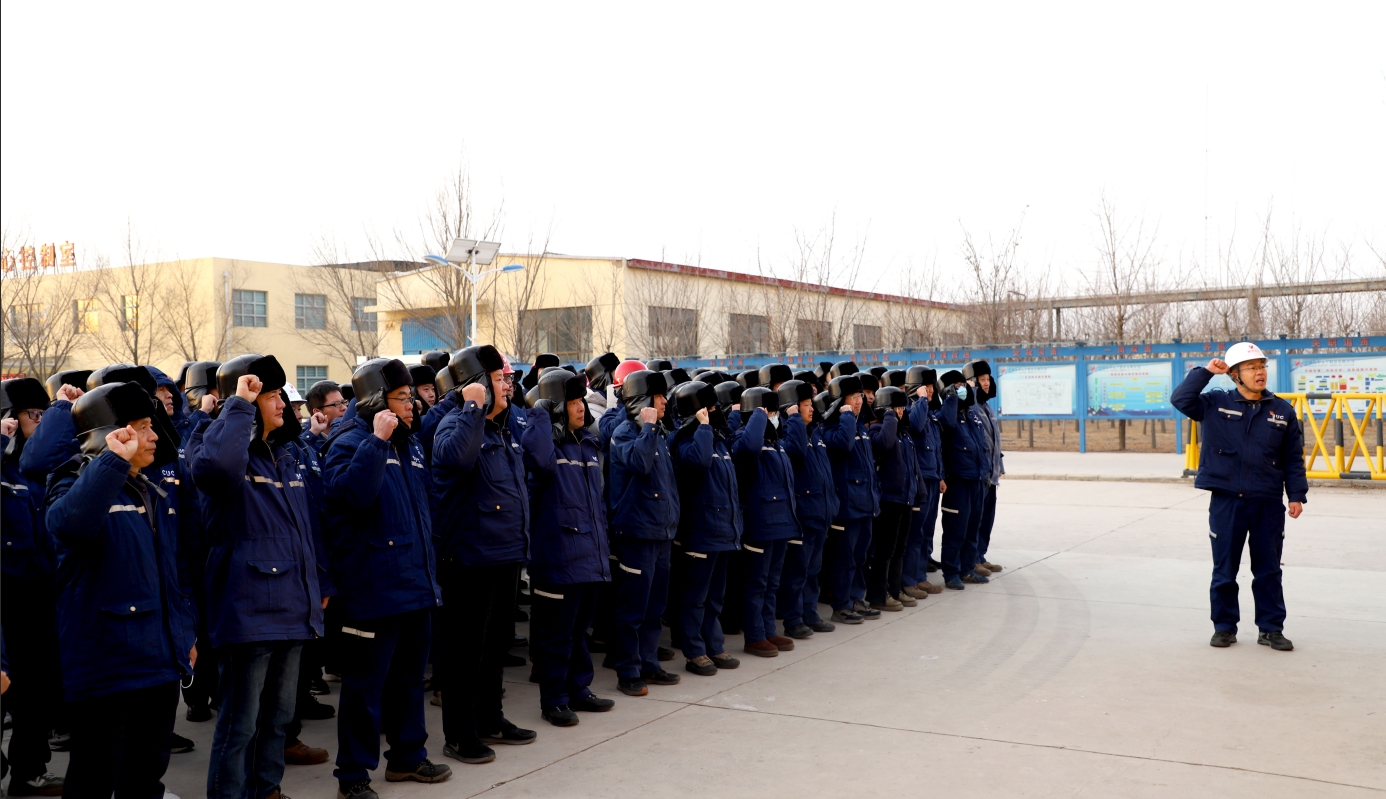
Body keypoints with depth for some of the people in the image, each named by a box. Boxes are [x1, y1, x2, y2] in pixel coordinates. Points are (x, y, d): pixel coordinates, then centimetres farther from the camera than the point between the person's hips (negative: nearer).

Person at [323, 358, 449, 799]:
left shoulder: (409, 445, 15)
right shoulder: (350, 442, -10)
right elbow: (351, 492, -30)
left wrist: (429, 571, 20)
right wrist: (377, 440, -29)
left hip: (416, 584, 8)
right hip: (374, 588, -8)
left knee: (409, 676, 18)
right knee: (365, 685, 0)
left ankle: (407, 755, 32)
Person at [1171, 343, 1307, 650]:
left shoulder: (1283, 411, 6)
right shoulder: (1215, 404, 2)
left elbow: (1293, 459, 8)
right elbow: (1180, 399, -10)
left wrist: (1297, 495, 2)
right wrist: (1205, 371, -11)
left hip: (1268, 504, 1)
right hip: (1226, 502, -1)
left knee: (1269, 571, 9)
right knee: (1224, 570, 7)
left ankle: (1271, 628, 20)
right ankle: (1224, 627, 19)